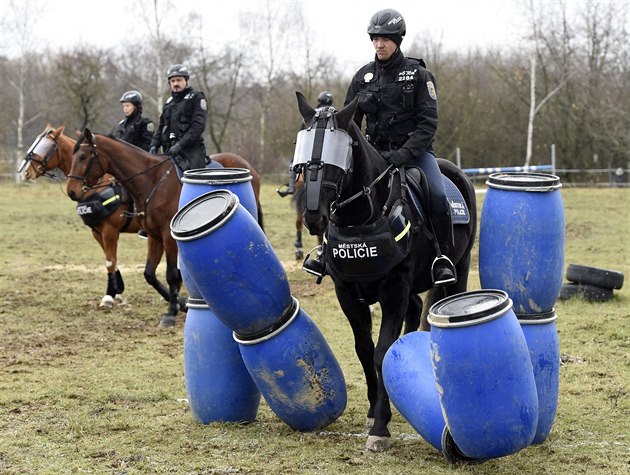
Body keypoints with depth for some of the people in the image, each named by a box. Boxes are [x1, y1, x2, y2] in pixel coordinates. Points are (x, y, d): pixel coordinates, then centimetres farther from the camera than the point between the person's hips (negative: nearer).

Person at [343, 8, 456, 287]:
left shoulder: (419, 75, -2)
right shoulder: (363, 77, 8)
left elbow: (428, 122, -8)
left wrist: (405, 153, -21)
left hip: (414, 150, -3)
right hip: (376, 150, 3)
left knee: (437, 194, -28)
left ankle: (442, 257, -13)